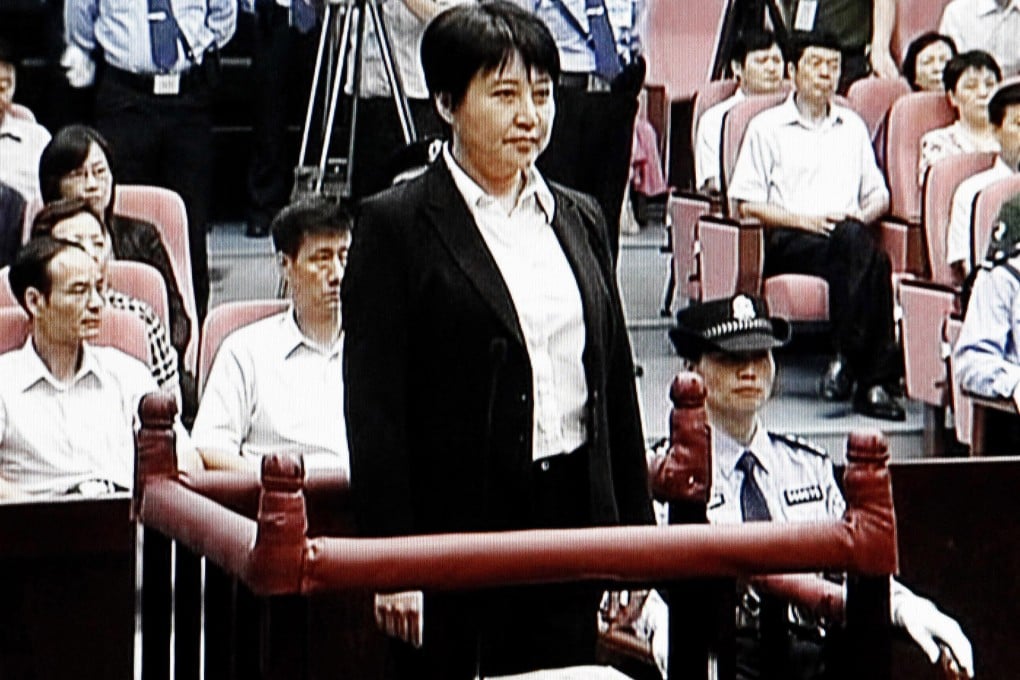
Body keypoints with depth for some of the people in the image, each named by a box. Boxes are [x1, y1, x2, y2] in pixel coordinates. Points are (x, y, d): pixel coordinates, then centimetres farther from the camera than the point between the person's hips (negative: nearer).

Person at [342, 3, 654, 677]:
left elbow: (618, 388, 16)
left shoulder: (580, 219, 13)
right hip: (458, 527, -5)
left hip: (573, 523, 5)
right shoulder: (395, 225, -3)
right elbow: (374, 412, -8)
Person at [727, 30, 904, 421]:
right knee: (863, 251, -37)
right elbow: (747, 204, 4)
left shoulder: (853, 127, 29)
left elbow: (879, 194, 27)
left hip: (849, 238, 4)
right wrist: (804, 219, -11)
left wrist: (863, 215, 2)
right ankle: (874, 376, -39)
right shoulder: (767, 127, 13)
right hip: (787, 242, -4)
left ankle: (849, 357, -37)